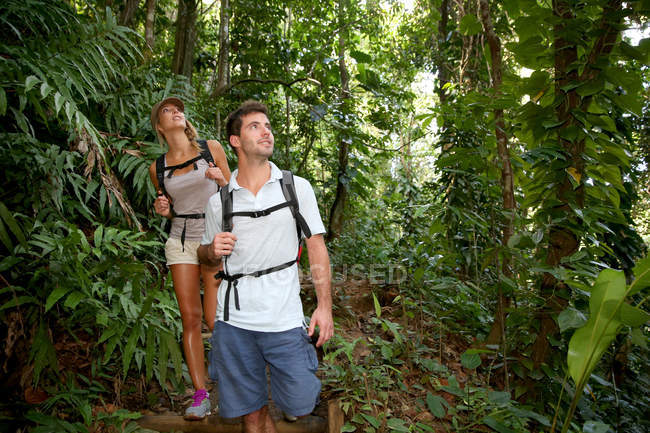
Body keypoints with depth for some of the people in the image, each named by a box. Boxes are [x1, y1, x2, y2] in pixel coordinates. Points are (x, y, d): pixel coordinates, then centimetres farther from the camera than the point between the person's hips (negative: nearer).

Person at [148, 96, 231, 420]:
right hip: (180, 241, 3)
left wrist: (219, 180, -13)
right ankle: (200, 393, 13)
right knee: (190, 318, 2)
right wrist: (163, 208, -2)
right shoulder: (158, 169, 9)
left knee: (215, 320, -5)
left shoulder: (211, 149, 2)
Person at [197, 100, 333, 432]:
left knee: (300, 404, 2)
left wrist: (324, 306, -6)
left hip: (284, 319, -1)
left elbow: (316, 248, 1)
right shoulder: (218, 200, 5)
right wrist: (212, 249, -7)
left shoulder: (297, 187, 1)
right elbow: (205, 256, 17)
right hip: (234, 321, 2)